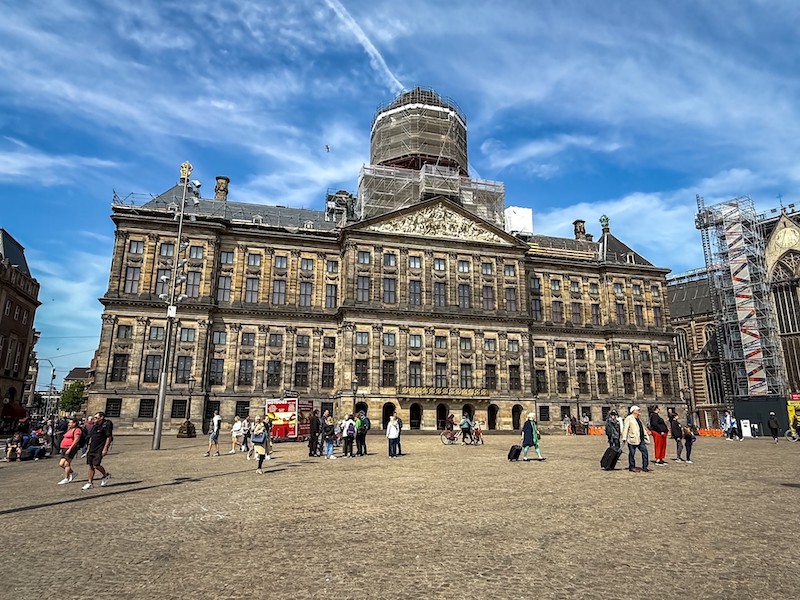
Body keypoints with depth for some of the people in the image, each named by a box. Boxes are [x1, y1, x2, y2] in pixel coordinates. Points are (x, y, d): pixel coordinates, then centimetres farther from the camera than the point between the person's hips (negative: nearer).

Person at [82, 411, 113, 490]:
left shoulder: (106, 425, -10)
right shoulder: (94, 426, 15)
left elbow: (109, 437, -14)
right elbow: (91, 438, 21)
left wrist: (105, 449, -18)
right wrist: (88, 449, 18)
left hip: (99, 450, -8)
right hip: (92, 449, 8)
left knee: (96, 465, -13)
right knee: (91, 466, 8)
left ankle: (106, 475, 10)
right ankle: (90, 483, 16)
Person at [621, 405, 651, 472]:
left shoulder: (639, 419, 19)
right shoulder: (629, 418, -6)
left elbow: (643, 429, 25)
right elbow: (625, 428, -12)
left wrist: (646, 436, 20)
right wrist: (624, 438, -19)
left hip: (641, 440, 8)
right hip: (632, 440, -8)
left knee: (645, 452, 4)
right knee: (632, 454, 0)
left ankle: (644, 467, 13)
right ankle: (632, 467, 11)